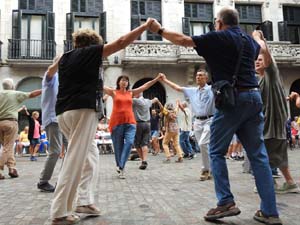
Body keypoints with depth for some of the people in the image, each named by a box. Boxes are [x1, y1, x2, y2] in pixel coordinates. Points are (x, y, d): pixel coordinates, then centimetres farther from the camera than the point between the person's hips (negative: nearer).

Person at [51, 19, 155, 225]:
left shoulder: (65, 58, 20)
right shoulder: (89, 52, 2)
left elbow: (51, 72, 40)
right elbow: (122, 42, 0)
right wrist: (145, 26, 8)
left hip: (64, 113, 9)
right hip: (82, 111, -9)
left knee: (90, 156, 16)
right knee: (75, 161, -8)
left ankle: (85, 201, 15)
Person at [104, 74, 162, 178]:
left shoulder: (131, 93, 13)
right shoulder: (114, 92, 7)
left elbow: (145, 86, 12)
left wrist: (157, 78, 8)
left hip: (130, 123, 2)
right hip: (116, 122, -1)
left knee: (129, 142, -17)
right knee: (118, 146, 6)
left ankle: (121, 167, -11)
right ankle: (119, 166, 25)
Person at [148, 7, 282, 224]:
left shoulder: (218, 38, -1)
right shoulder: (248, 40, 19)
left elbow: (183, 40, -1)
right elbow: (262, 48, 43)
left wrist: (159, 29, 14)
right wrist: (257, 36, 66)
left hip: (233, 98, -6)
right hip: (254, 97, 7)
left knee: (217, 152, 5)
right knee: (258, 155, 6)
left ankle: (226, 202, 1)